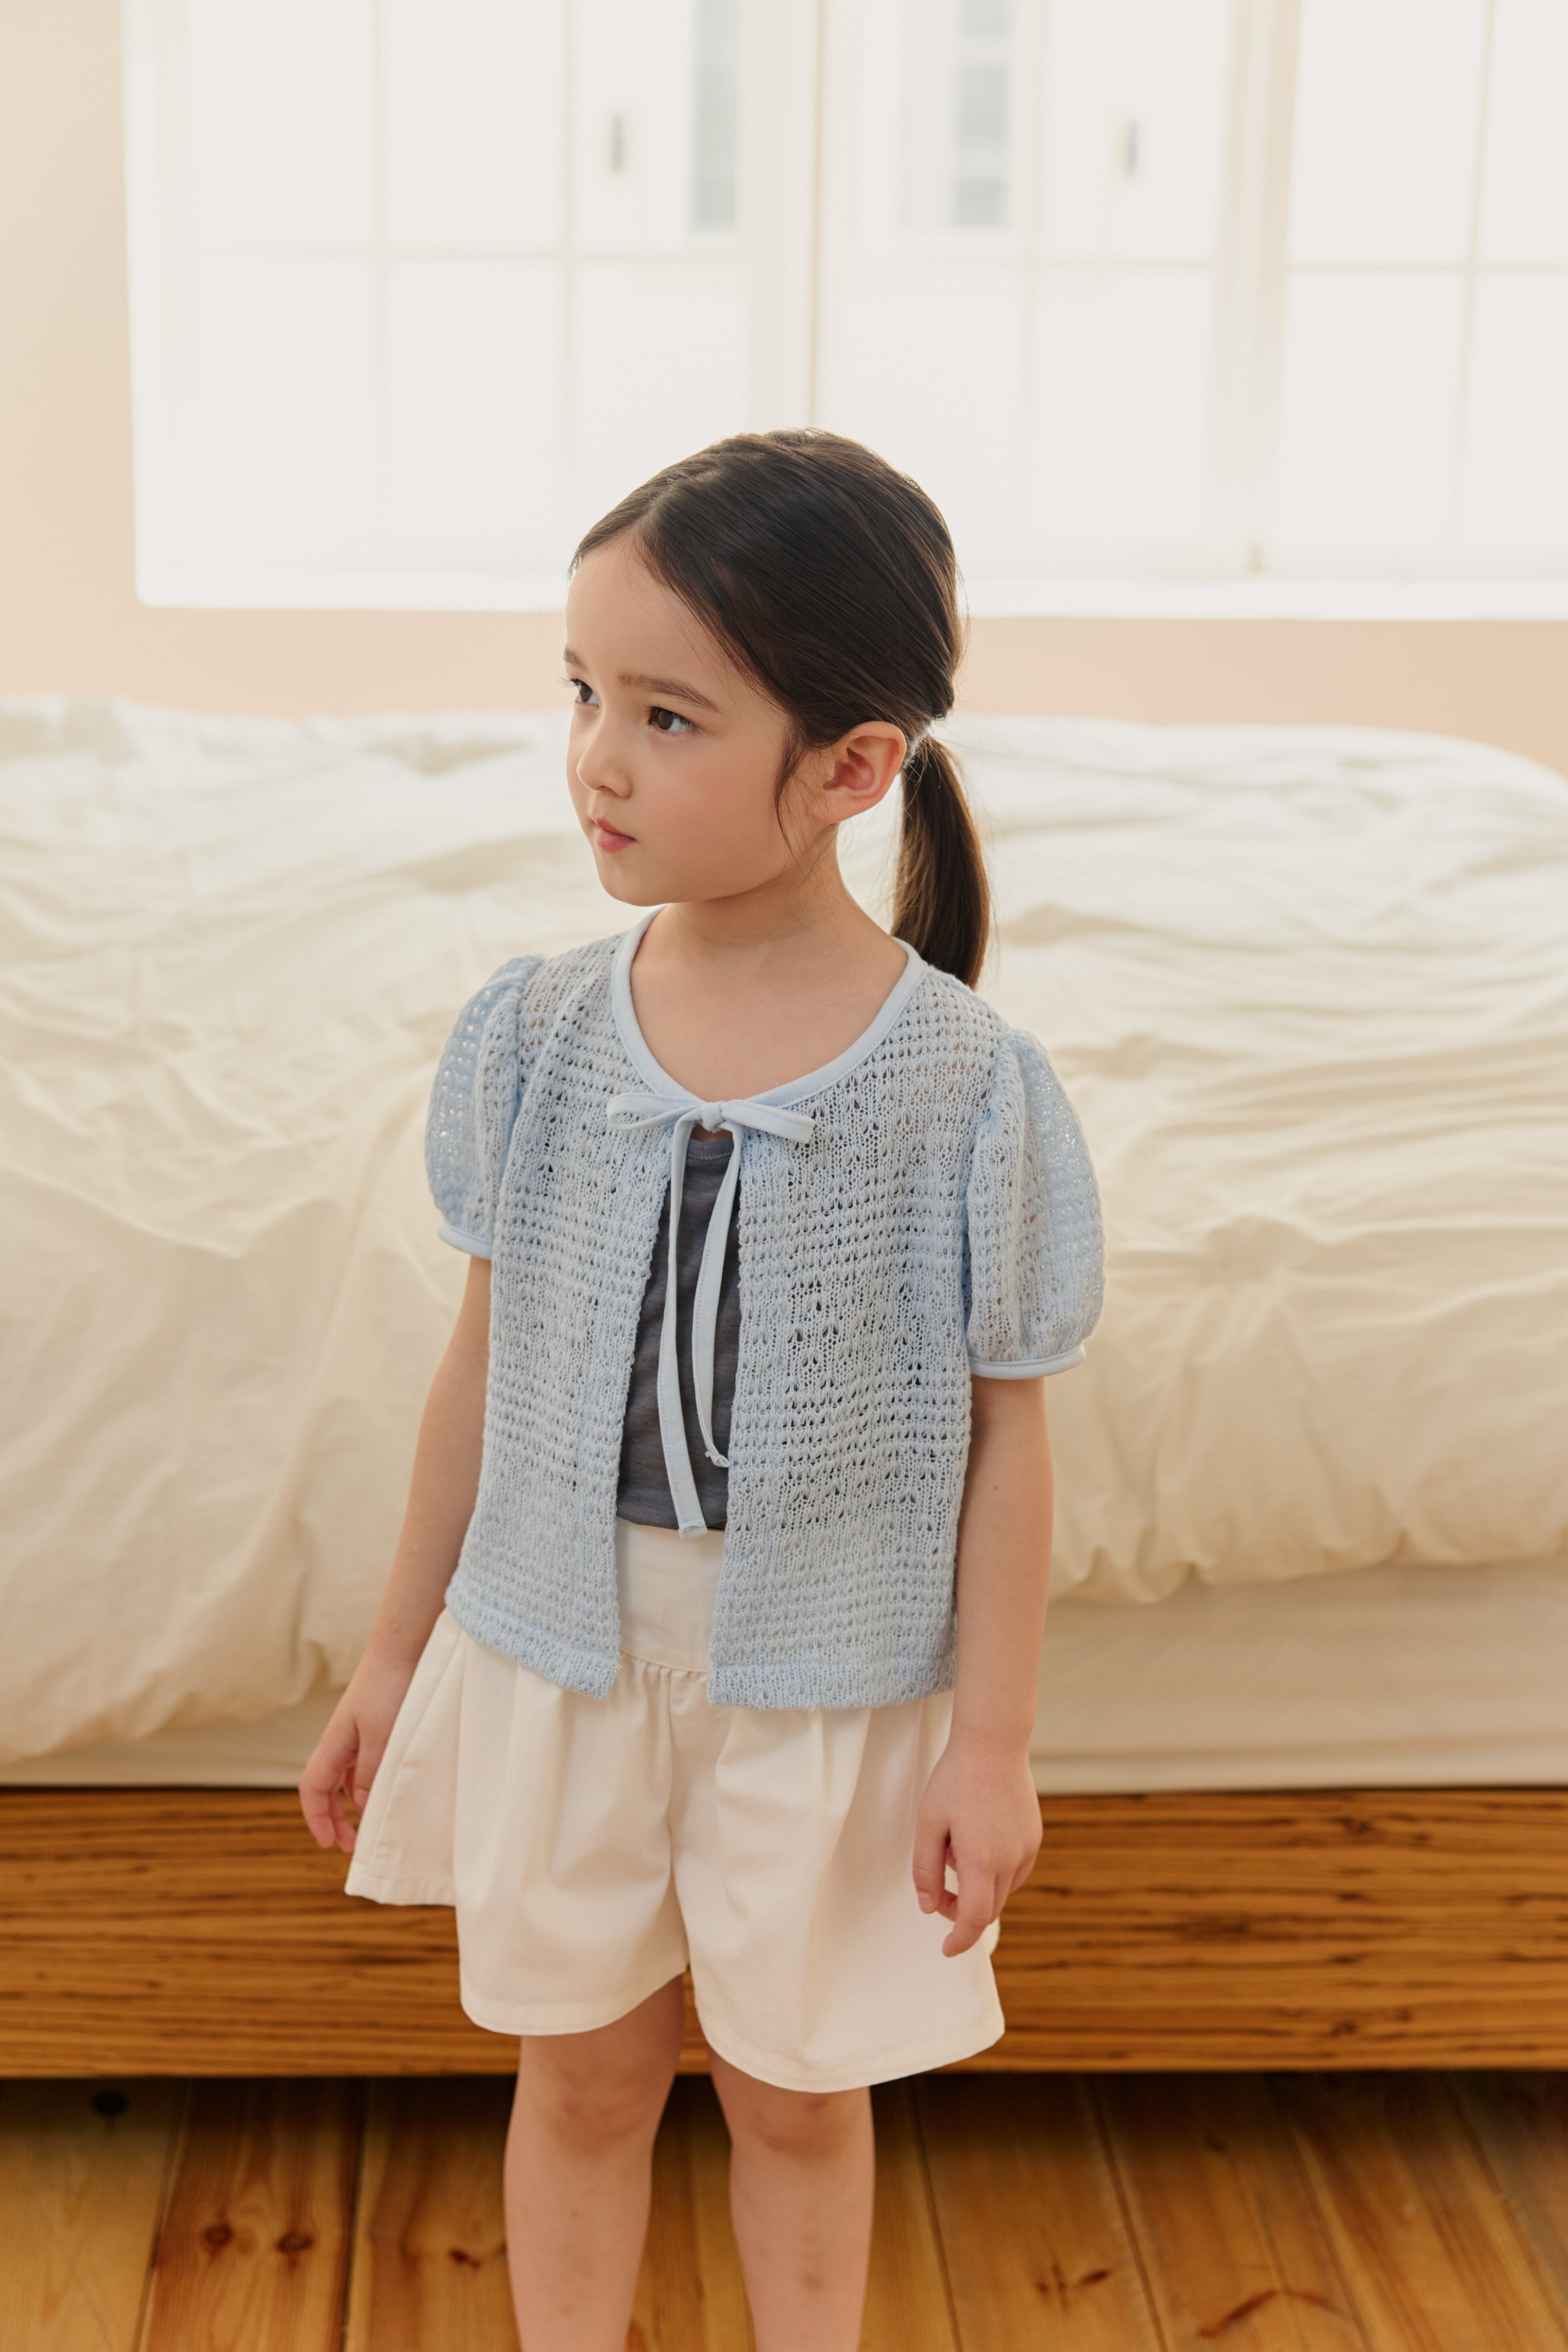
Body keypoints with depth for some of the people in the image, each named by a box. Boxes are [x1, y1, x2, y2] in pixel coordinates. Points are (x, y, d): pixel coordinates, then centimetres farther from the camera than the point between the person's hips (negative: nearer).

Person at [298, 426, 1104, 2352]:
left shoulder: (968, 1087, -17)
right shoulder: (533, 1033, -8)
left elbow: (1003, 1429, -9)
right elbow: (484, 1361, 1)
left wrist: (991, 1743, -5)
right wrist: (398, 1654, 7)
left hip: (831, 1685, -2)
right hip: (562, 1656, 2)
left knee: (794, 2092, 17)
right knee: (585, 2071, 18)